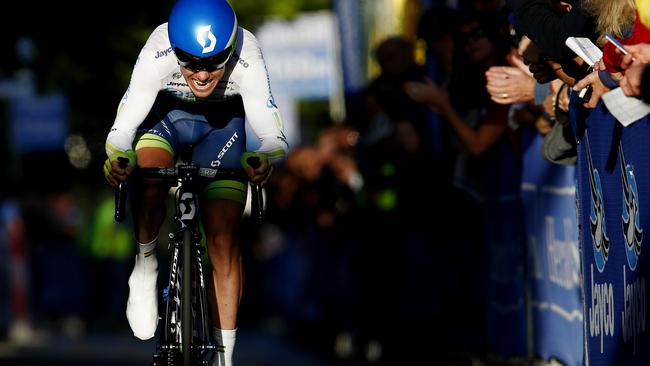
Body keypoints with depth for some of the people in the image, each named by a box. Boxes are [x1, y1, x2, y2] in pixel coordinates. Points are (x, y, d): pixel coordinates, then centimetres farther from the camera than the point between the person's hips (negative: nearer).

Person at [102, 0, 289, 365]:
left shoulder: (247, 59, -36)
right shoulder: (157, 54, -36)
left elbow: (275, 137, -35)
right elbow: (122, 127, -34)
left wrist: (265, 159, -58)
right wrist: (117, 158, -56)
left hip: (222, 125, 0)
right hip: (165, 116, 0)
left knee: (223, 240, -9)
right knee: (149, 181, -33)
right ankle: (145, 268, -5)